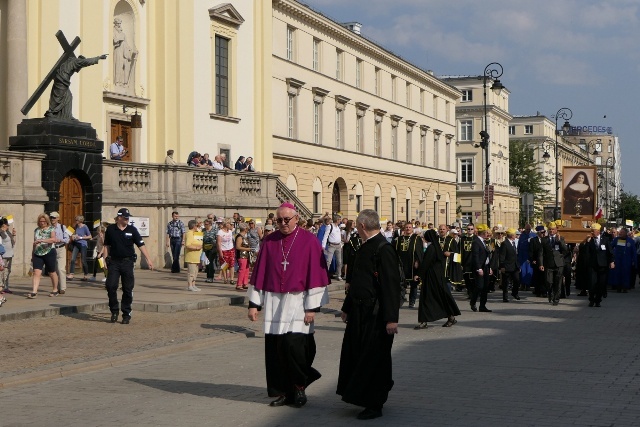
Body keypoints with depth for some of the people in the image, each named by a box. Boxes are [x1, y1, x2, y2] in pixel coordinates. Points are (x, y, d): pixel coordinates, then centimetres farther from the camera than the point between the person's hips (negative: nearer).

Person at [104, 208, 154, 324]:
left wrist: (148, 259, -8)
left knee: (128, 289, 2)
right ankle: (114, 311, 11)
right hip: (114, 261, 0)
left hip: (127, 262, 0)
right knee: (111, 286, -8)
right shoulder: (110, 229, 3)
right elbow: (107, 246, 10)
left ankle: (126, 314, 12)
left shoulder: (132, 230, 1)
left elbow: (141, 245, -1)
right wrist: (106, 259, 2)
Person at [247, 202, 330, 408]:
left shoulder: (309, 241, -3)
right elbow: (259, 272, 9)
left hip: (297, 302, -3)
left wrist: (312, 306, -9)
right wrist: (254, 303, 5)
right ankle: (282, 392, 15)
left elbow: (316, 274, -5)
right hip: (273, 301, 4)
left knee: (293, 344, -13)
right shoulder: (270, 241, 6)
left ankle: (299, 386, 10)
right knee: (274, 348, 2)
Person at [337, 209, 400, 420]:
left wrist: (391, 318, -24)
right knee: (355, 354, 15)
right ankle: (360, 396, 30)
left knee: (373, 358, 0)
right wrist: (347, 308, 24)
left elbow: (391, 285, -21)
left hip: (375, 315, -9)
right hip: (359, 313, 9)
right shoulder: (364, 248, 12)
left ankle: (374, 405, 11)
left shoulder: (383, 249, -18)